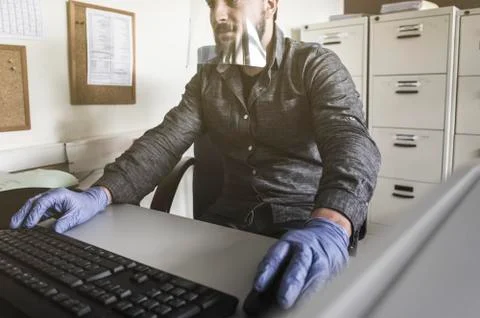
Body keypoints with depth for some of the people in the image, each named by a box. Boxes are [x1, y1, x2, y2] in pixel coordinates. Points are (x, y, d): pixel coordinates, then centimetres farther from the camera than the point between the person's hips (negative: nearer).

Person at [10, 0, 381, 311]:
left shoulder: (316, 66, -7)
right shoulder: (208, 80, 8)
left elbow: (349, 139, -24)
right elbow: (165, 141, 0)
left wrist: (329, 227, -45)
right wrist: (100, 194, -18)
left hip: (306, 224, -3)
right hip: (231, 219, 4)